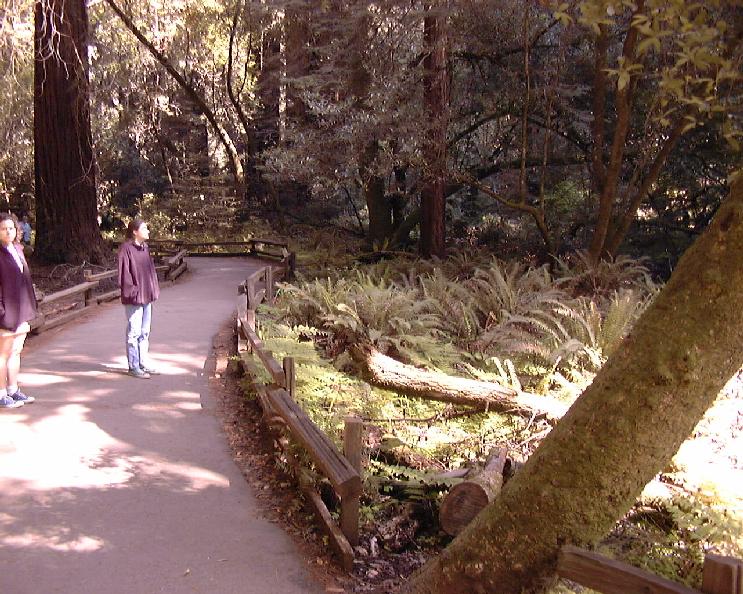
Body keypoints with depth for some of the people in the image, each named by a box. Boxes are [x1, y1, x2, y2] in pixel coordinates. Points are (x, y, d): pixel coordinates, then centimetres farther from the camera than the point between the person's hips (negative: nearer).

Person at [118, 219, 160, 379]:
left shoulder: (144, 248, 10)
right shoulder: (126, 249, -14)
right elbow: (124, 273, -16)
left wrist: (154, 290, 10)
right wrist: (133, 292, -18)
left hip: (146, 297, 8)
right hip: (133, 299, -8)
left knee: (145, 332, 15)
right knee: (134, 333, 0)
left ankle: (144, 364, 26)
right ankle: (134, 367, 9)